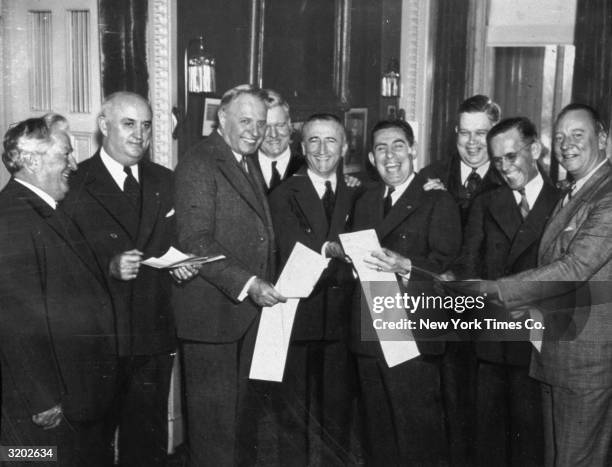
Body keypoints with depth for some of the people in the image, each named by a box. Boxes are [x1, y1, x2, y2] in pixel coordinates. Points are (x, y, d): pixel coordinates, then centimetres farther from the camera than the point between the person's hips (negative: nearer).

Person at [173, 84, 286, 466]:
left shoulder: (250, 165, 17)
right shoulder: (199, 163, -11)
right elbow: (195, 241, -19)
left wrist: (265, 285, 6)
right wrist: (246, 284, -26)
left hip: (251, 305, 8)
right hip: (213, 309, -8)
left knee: (246, 402, 16)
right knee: (214, 410, 2)